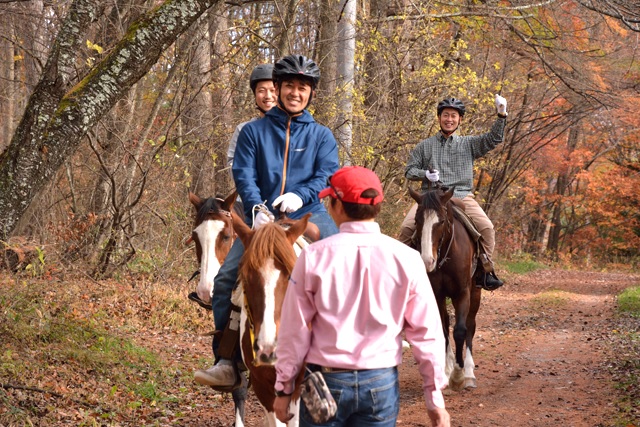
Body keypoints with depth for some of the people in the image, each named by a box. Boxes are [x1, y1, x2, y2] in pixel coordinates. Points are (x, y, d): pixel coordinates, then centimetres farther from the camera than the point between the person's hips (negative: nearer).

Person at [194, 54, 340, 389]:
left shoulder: (321, 135, 12)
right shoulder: (254, 131, 10)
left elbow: (328, 175, -1)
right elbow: (243, 174, -1)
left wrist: (300, 195, -21)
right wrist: (257, 208, -20)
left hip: (308, 215, 0)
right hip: (262, 218, 0)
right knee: (226, 278, -16)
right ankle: (226, 364, -11)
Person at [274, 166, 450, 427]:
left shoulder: (315, 256, -8)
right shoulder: (406, 258, -4)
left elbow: (294, 330, -4)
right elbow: (426, 332, -2)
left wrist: (284, 388, 6)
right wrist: (435, 397, 5)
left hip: (326, 379, -1)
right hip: (381, 384, 1)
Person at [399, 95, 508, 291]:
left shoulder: (469, 144, 14)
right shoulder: (424, 146, 15)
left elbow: (493, 139, 5)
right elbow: (409, 170, 15)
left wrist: (501, 115, -8)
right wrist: (425, 174, -6)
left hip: (462, 197, 0)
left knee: (487, 227, -21)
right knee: (407, 227, -21)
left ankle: (486, 270, -10)